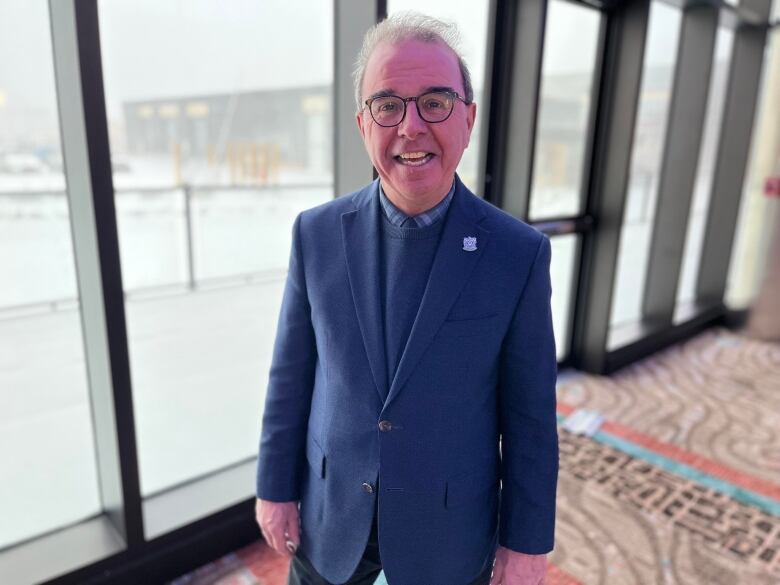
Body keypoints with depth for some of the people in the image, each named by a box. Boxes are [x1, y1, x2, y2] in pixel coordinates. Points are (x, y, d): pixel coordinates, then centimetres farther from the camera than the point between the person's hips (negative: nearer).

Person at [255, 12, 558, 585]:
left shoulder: (519, 252, -16)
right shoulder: (317, 234, -11)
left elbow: (528, 409, -9)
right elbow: (292, 373, -3)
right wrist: (275, 487, 2)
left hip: (449, 527, -1)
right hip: (331, 513, 2)